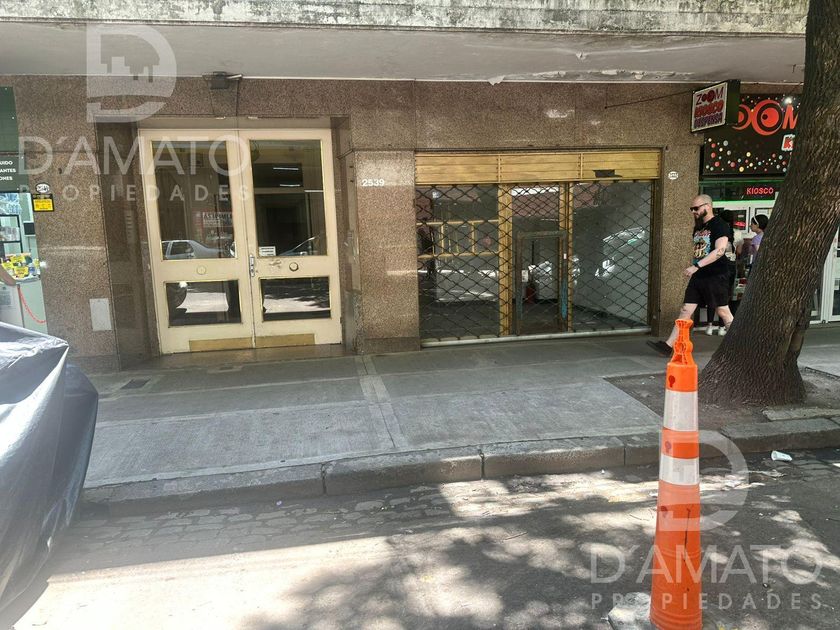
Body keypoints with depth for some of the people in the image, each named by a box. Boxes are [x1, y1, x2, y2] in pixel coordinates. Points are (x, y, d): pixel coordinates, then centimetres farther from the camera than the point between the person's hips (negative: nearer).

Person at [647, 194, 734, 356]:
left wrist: (696, 266, -25)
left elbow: (720, 250, -21)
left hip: (716, 276, -8)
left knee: (723, 311, 0)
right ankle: (669, 345, 0)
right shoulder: (698, 227, 16)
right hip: (698, 276, 8)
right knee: (685, 310, 2)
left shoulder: (719, 225, -9)